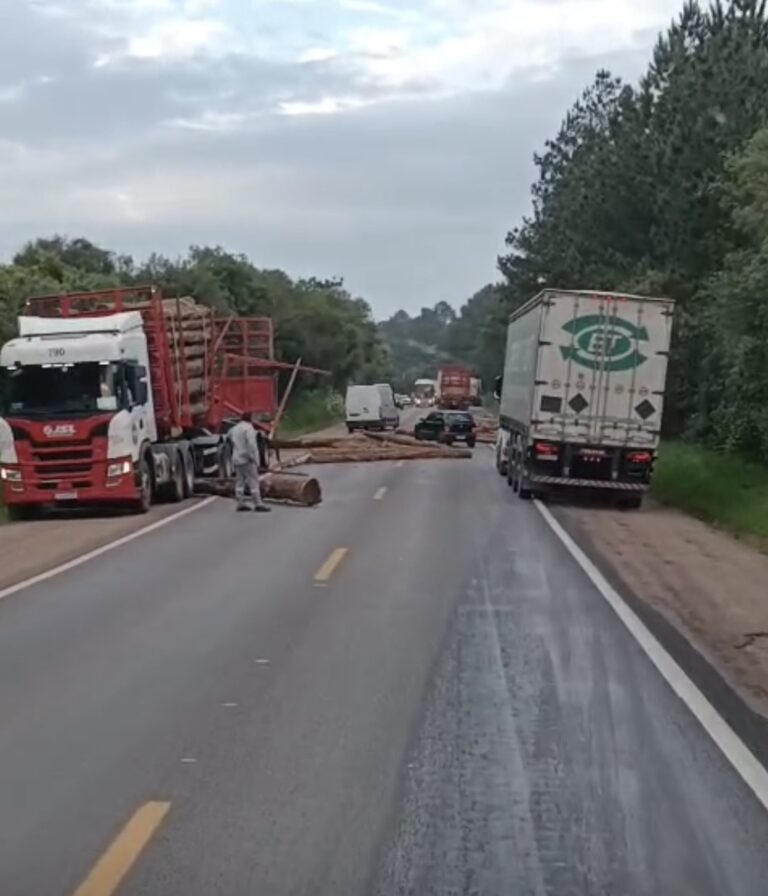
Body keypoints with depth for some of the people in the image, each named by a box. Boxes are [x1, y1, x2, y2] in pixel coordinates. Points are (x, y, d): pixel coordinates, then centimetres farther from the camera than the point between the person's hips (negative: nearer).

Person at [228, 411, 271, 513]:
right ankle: (258, 504, -6)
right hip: (247, 459, -8)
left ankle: (241, 503, 11)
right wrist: (255, 459, -20)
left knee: (240, 482, 10)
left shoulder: (234, 429, 14)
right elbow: (251, 444, -22)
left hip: (237, 459, 8)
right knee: (253, 481, -5)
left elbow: (232, 443, 17)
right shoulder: (248, 428, -13)